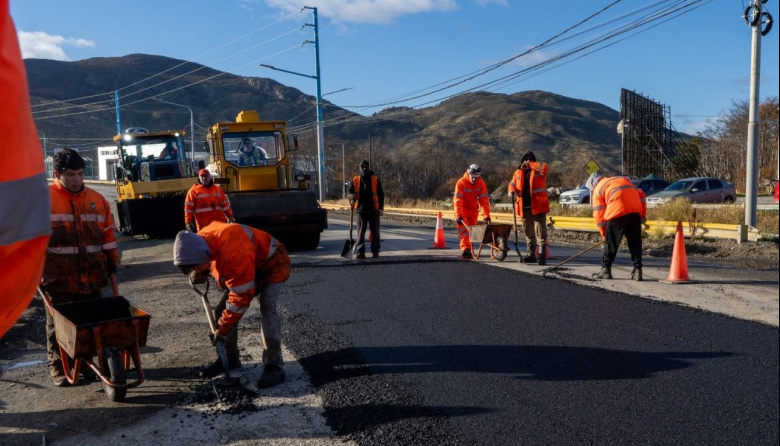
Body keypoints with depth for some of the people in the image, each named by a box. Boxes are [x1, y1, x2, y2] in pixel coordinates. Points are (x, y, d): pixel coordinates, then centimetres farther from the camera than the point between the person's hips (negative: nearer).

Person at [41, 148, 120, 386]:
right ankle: (58, 367, 18)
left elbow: (108, 234, 15)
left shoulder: (97, 200, 10)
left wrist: (112, 261, 14)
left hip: (91, 276, 4)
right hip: (58, 277, -3)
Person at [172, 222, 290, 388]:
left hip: (272, 263, -8)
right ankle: (229, 358, 19)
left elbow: (241, 296, -36)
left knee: (267, 310, -25)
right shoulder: (201, 242, -17)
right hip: (245, 268, 8)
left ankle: (274, 366, -18)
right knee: (223, 309, 4)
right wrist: (198, 274, -15)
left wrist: (223, 329, -28)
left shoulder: (233, 254, -44)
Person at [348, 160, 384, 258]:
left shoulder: (376, 180, 3)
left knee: (375, 231, 5)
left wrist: (381, 208, -3)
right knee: (360, 231, 0)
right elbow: (350, 190, 6)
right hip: (361, 209, 1)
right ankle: (360, 252, 3)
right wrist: (352, 197, -18)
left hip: (373, 210, -1)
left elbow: (381, 194, 3)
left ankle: (375, 251, 13)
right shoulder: (355, 180, 6)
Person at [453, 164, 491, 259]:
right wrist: (458, 215, -38)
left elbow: (484, 200, -16)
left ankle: (469, 250, 13)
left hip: (473, 209, 4)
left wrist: (486, 215, -24)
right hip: (462, 208, -4)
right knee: (463, 229, -15)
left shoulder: (481, 183, -14)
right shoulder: (461, 183, -24)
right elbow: (458, 200, -29)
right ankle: (465, 249, -24)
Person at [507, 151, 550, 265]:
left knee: (540, 233, -7)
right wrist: (512, 191, -5)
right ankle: (531, 255, 24)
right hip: (524, 207, 5)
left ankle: (542, 256, -6)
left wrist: (529, 164, -19)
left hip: (538, 207, -5)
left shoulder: (539, 171, -1)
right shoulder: (518, 172, 13)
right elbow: (512, 184, 16)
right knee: (528, 233, 14)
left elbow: (544, 167, -22)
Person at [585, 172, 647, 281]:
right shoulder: (624, 179, 31)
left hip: (617, 213, -4)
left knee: (611, 242, 9)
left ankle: (606, 270, 14)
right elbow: (641, 194, 22)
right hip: (635, 211, 4)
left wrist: (604, 234, 16)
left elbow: (599, 214, 9)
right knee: (635, 243, 12)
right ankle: (637, 270, 9)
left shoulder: (598, 189, 15)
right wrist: (642, 216, 22)